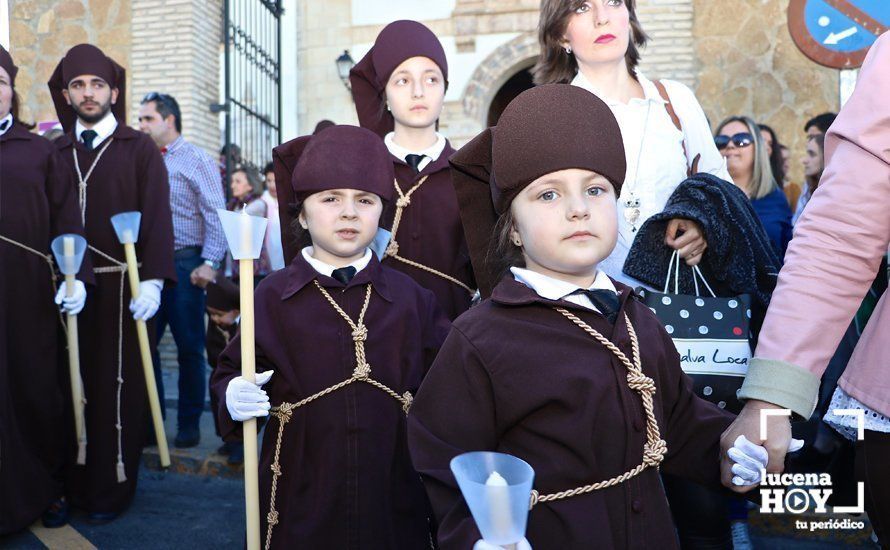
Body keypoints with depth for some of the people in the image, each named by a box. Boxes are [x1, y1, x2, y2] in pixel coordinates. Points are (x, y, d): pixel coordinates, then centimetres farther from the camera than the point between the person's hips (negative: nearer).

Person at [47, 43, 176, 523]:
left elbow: (156, 217, -5)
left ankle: (111, 488, 14)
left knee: (119, 386, 3)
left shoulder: (139, 148, 3)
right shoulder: (56, 152, 12)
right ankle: (74, 482, 22)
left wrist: (153, 280, -15)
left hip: (122, 285, -3)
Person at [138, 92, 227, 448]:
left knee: (190, 348, 2)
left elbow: (216, 216, -9)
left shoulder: (196, 161, -1)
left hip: (184, 264, -5)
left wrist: (209, 263, -17)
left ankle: (189, 425, 14)